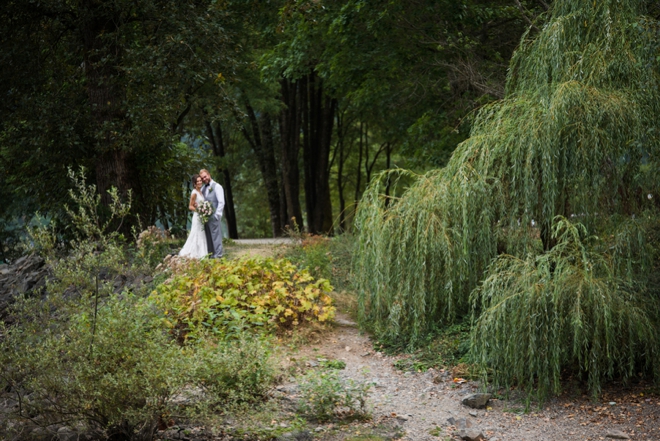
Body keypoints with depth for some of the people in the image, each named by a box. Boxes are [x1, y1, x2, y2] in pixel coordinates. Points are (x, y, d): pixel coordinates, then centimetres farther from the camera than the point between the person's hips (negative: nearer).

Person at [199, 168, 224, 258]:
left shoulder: (217, 187, -4)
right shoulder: (203, 188, 16)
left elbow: (221, 202, -9)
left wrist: (217, 215, -16)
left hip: (214, 216, -7)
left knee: (216, 236, -5)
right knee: (208, 236, 8)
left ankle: (218, 255, -3)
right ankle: (209, 254, 12)